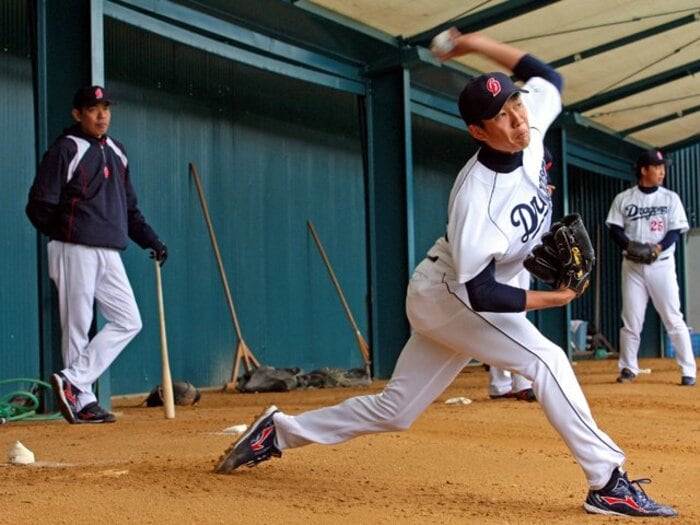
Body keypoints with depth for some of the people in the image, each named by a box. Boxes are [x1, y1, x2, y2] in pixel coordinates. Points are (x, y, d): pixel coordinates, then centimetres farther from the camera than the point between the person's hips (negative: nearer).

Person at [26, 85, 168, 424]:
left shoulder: (116, 152, 16)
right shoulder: (65, 151, -6)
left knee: (128, 321, 2)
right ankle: (82, 400, 3)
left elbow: (128, 206, 21)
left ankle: (72, 382, 2)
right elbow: (39, 207, -9)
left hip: (109, 253, 8)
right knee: (77, 328, -3)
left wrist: (150, 240, 12)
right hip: (75, 251, -7)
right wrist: (66, 235, -5)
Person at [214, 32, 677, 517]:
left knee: (393, 412, 11)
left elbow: (549, 78, 10)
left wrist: (478, 43, 3)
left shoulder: (531, 130, -10)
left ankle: (280, 431, 23)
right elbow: (482, 294, -30)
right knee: (545, 359, -20)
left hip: (456, 301, 8)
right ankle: (608, 482, -13)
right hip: (444, 295, -8)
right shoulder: (476, 195, -30)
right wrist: (553, 298, -25)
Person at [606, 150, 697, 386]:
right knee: (630, 319, 4)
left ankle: (688, 370, 1)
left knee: (674, 319, -4)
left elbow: (676, 231, -1)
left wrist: (659, 248, -19)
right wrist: (630, 246, -16)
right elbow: (615, 229, 3)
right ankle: (628, 368, 14)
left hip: (662, 264, -1)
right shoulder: (623, 198, 5)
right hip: (632, 265, 1)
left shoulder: (671, 198, 4)